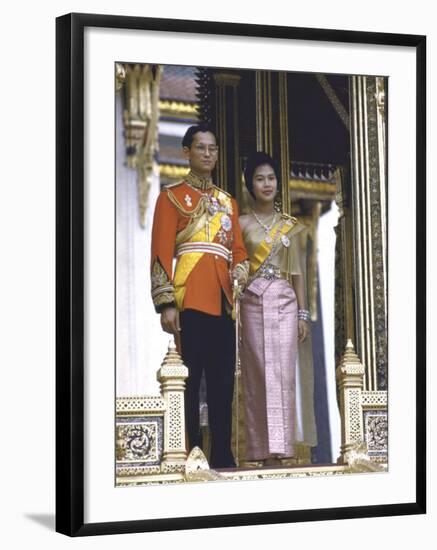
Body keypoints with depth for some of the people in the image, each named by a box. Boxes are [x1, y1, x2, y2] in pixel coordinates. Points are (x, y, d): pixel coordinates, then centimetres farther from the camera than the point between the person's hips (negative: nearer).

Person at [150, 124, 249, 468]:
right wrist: (166, 303, -12)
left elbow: (238, 248, 23)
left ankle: (223, 454, 11)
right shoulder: (172, 196, 2)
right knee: (189, 379, -5)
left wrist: (241, 269, -1)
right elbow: (161, 252, -4)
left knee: (223, 379, 6)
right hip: (189, 300, -6)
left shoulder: (228, 201, 20)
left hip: (222, 301, 6)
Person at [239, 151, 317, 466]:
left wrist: (303, 313, 5)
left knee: (283, 373, -7)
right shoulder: (242, 223, 6)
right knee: (257, 374, -4)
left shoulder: (290, 225, 12)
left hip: (284, 302, 1)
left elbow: (298, 271, 11)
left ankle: (281, 448, -8)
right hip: (253, 302, -1)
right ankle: (261, 449, -2)